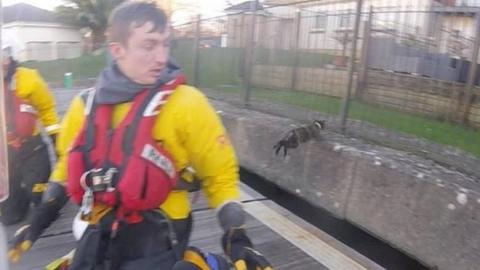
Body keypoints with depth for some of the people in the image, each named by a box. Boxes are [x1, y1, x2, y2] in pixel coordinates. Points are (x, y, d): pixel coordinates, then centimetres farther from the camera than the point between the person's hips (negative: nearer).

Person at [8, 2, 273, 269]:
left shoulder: (186, 104, -16)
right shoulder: (86, 105, -2)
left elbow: (220, 175, -8)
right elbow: (68, 166, 15)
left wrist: (237, 238, -16)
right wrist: (39, 221, 15)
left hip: (157, 244, -4)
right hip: (99, 239, 5)